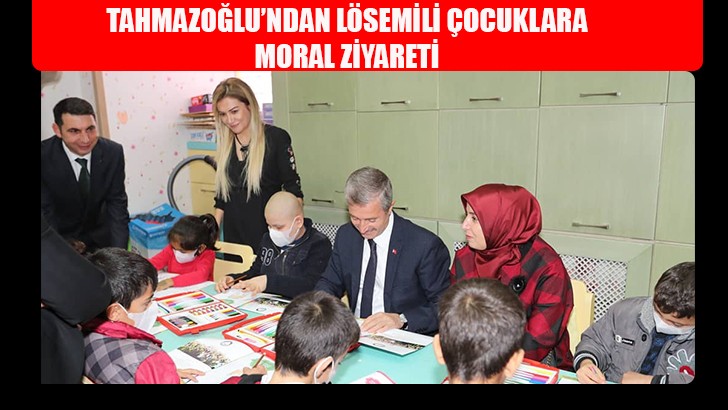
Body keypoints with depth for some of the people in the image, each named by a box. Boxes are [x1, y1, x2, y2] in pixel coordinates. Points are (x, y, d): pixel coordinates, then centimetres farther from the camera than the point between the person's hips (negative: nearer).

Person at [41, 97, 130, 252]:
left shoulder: (113, 152, -18)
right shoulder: (44, 157, -23)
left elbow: (117, 204, -15)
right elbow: (45, 211, -17)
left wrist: (119, 253, -24)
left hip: (101, 238, 2)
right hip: (61, 238, -1)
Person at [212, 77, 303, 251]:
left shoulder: (276, 138, -9)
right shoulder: (226, 144, 7)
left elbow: (292, 187, -7)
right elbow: (221, 194, 14)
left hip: (267, 232, -4)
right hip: (233, 234, 5)